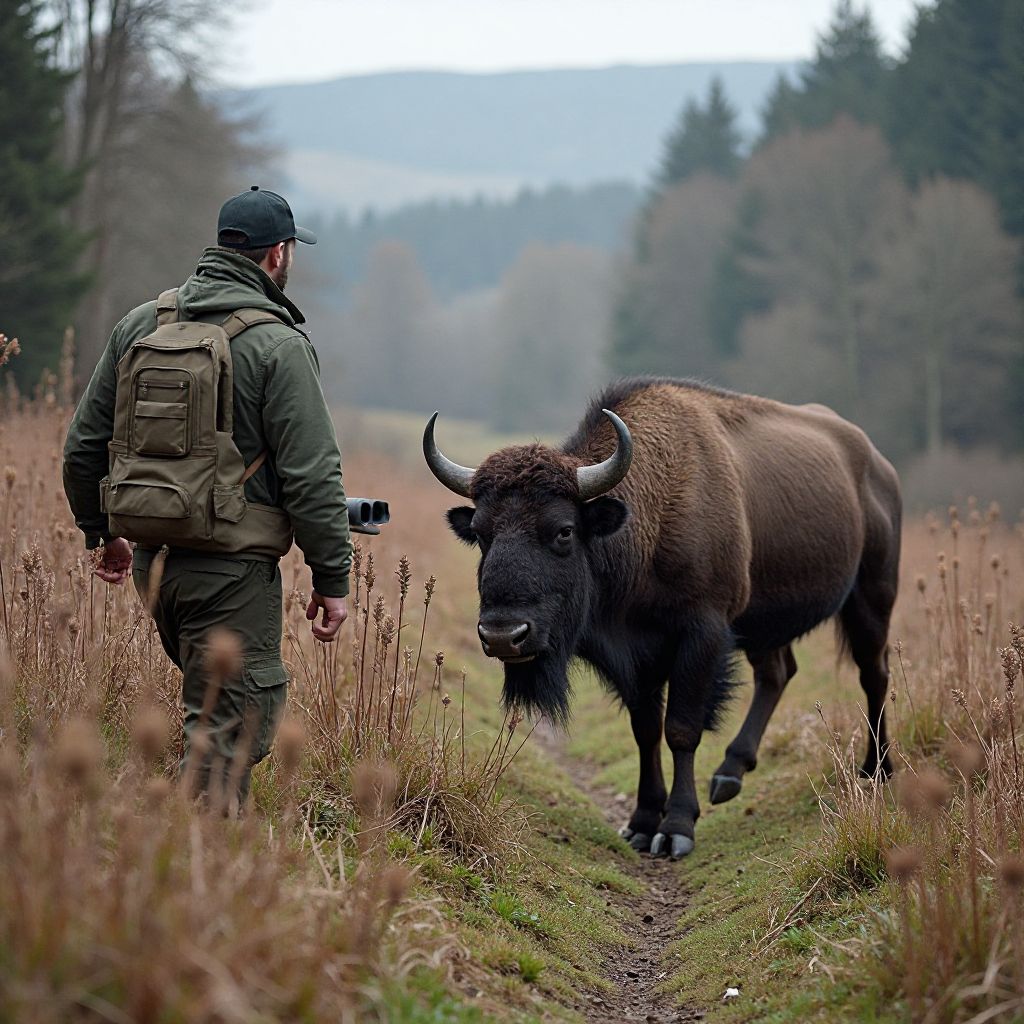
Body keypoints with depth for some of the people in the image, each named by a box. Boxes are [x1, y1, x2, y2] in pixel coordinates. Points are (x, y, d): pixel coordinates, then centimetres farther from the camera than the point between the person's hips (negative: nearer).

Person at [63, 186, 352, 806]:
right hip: (232, 569, -7)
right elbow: (311, 476, -14)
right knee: (230, 732, -1)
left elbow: (84, 446, 13)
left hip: (154, 561, 7)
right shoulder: (278, 344, -11)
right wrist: (332, 578, -7)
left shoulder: (141, 325, 8)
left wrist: (103, 533, 26)